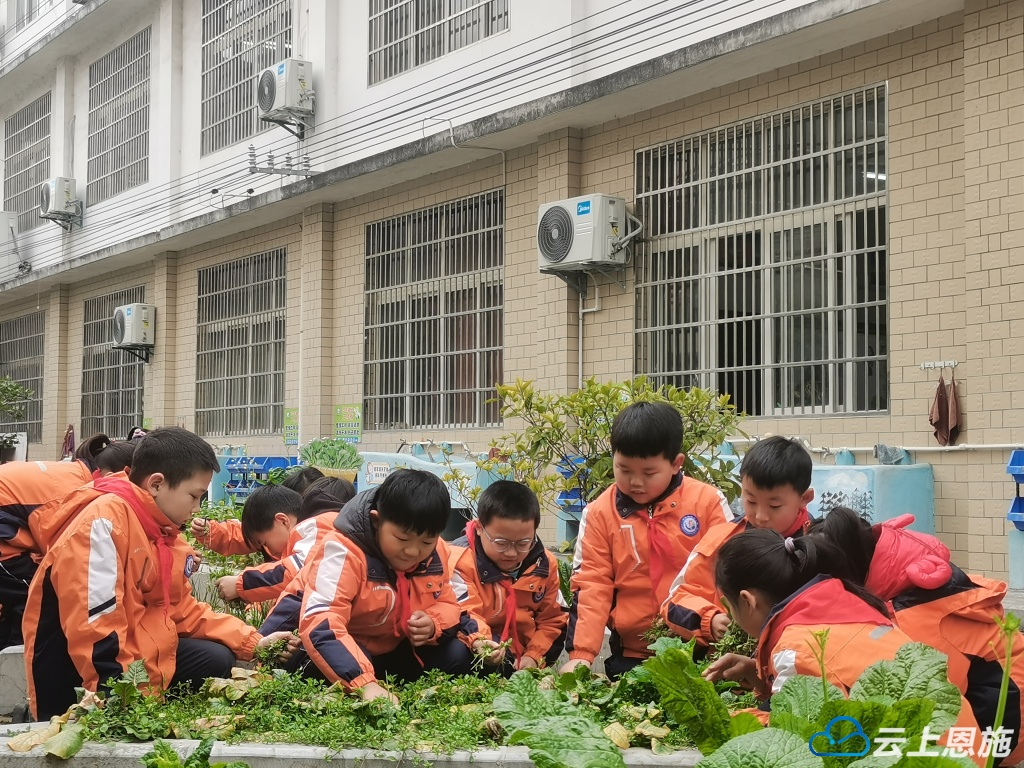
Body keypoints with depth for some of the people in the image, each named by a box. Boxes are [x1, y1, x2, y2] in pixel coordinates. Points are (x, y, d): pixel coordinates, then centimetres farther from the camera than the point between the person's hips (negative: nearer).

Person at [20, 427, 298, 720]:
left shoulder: (165, 532, 10)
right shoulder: (103, 522, -21)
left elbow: (181, 608, 15)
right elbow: (91, 623, -28)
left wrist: (252, 643, 7)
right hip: (76, 678, -10)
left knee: (216, 660, 4)